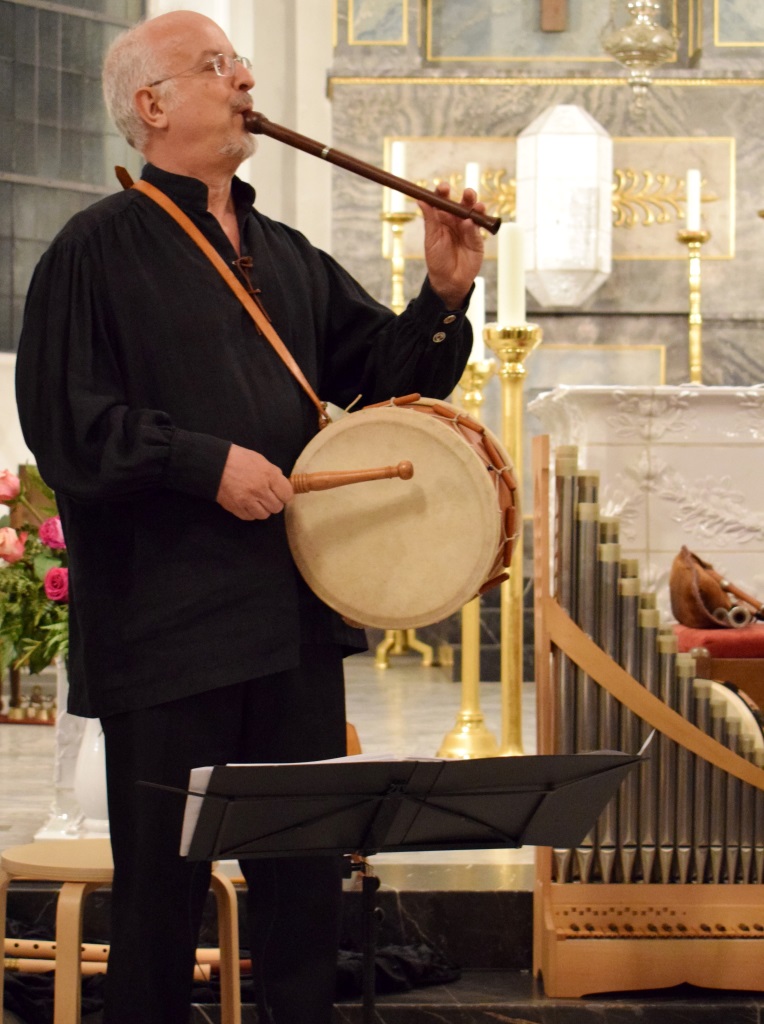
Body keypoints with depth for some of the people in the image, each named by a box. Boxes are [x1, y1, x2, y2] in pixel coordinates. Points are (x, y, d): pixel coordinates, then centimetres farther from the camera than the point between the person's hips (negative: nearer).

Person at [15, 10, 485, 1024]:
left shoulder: (286, 255, 16)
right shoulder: (100, 249, -4)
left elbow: (380, 370, 16)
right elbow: (66, 424, -11)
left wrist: (444, 298, -1)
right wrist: (207, 462, -18)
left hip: (295, 614, 6)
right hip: (167, 625, -6)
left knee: (307, 876, 10)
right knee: (163, 883, 2)